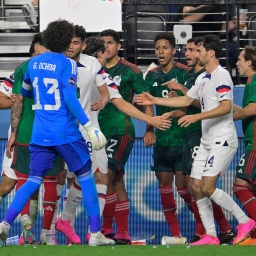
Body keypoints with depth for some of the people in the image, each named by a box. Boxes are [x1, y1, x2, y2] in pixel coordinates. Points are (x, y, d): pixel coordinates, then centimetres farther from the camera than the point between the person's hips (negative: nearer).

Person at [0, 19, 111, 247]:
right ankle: (96, 233, 5)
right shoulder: (67, 64, -9)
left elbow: (25, 91, 26)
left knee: (34, 180, 9)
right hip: (66, 133, -5)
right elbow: (70, 100, -17)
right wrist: (90, 127, -15)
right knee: (86, 177, 8)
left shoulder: (34, 63, 9)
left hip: (40, 134, 5)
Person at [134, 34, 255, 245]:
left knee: (207, 187, -16)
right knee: (196, 187, 4)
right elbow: (186, 100, 26)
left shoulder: (221, 75, -14)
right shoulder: (202, 78, 15)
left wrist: (197, 117, -28)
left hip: (222, 140, -9)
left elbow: (226, 107, -24)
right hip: (207, 141, 9)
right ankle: (210, 235, 9)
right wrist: (154, 100, 25)